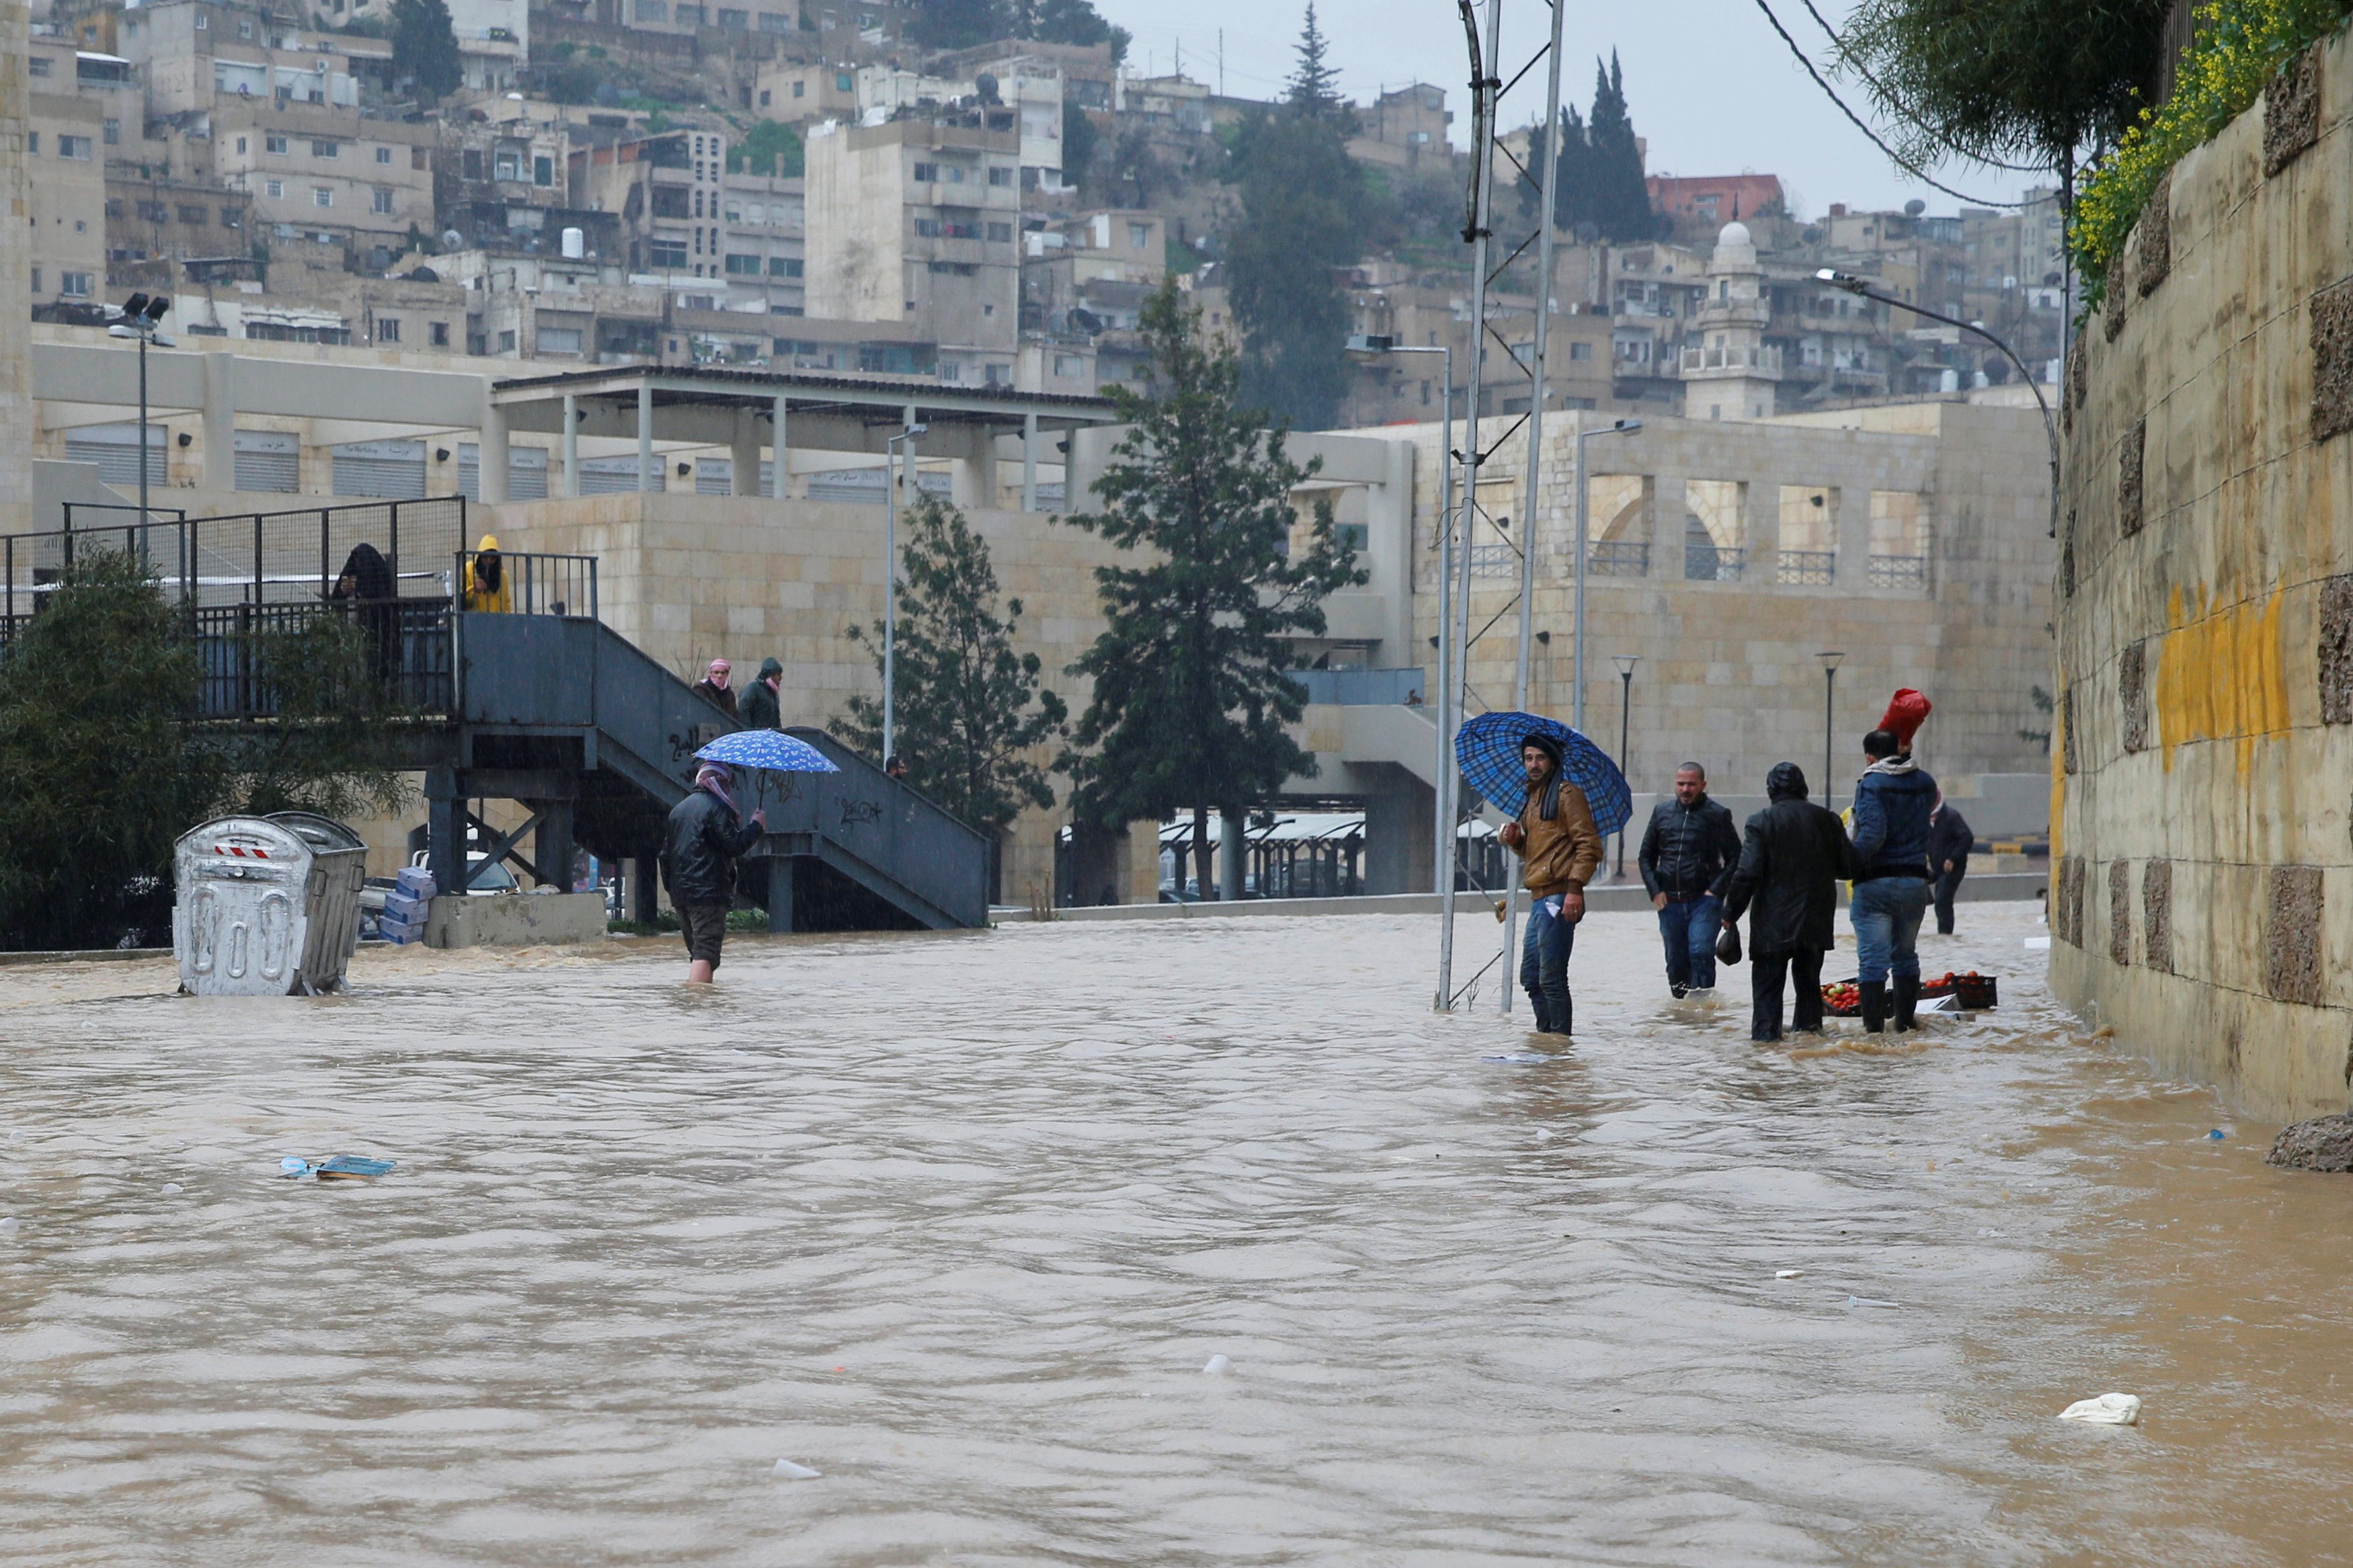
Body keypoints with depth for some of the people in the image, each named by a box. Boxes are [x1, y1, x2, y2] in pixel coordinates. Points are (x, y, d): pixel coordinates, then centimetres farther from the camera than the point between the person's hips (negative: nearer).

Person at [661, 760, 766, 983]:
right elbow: (735, 845, -14)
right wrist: (757, 827, 0)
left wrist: (670, 885, 25)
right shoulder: (717, 808, -8)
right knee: (706, 951, -15)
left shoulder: (678, 809, 19)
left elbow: (666, 853, 21)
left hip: (680, 891, 8)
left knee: (695, 952, 17)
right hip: (709, 892, -8)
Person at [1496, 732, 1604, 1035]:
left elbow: (1589, 845, -13)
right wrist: (1515, 840, 9)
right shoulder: (1532, 799, 22)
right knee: (1531, 977, 14)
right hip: (1539, 899, 10)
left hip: (1558, 897, -10)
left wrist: (1575, 888, -21)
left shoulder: (1567, 794, -6)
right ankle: (1545, 1035, 23)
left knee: (1551, 978, -10)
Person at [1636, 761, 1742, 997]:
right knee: (1676, 963, 8)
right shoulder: (1662, 812, 11)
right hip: (1669, 903, 4)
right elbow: (1646, 856, 16)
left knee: (1701, 952, -20)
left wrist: (1716, 890, -9)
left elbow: (1735, 858, 3)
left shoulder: (1717, 815, 1)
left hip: (1704, 900, -4)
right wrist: (1655, 891, 3)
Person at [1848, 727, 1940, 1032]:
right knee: (1906, 955, 18)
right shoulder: (1924, 783, 7)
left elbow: (1872, 834, -22)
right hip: (1915, 881, 6)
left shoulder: (1870, 785, -12)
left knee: (1872, 958, -4)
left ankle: (1873, 1024, -8)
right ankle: (1905, 1020, 21)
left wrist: (1850, 864, -15)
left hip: (1875, 882, -6)